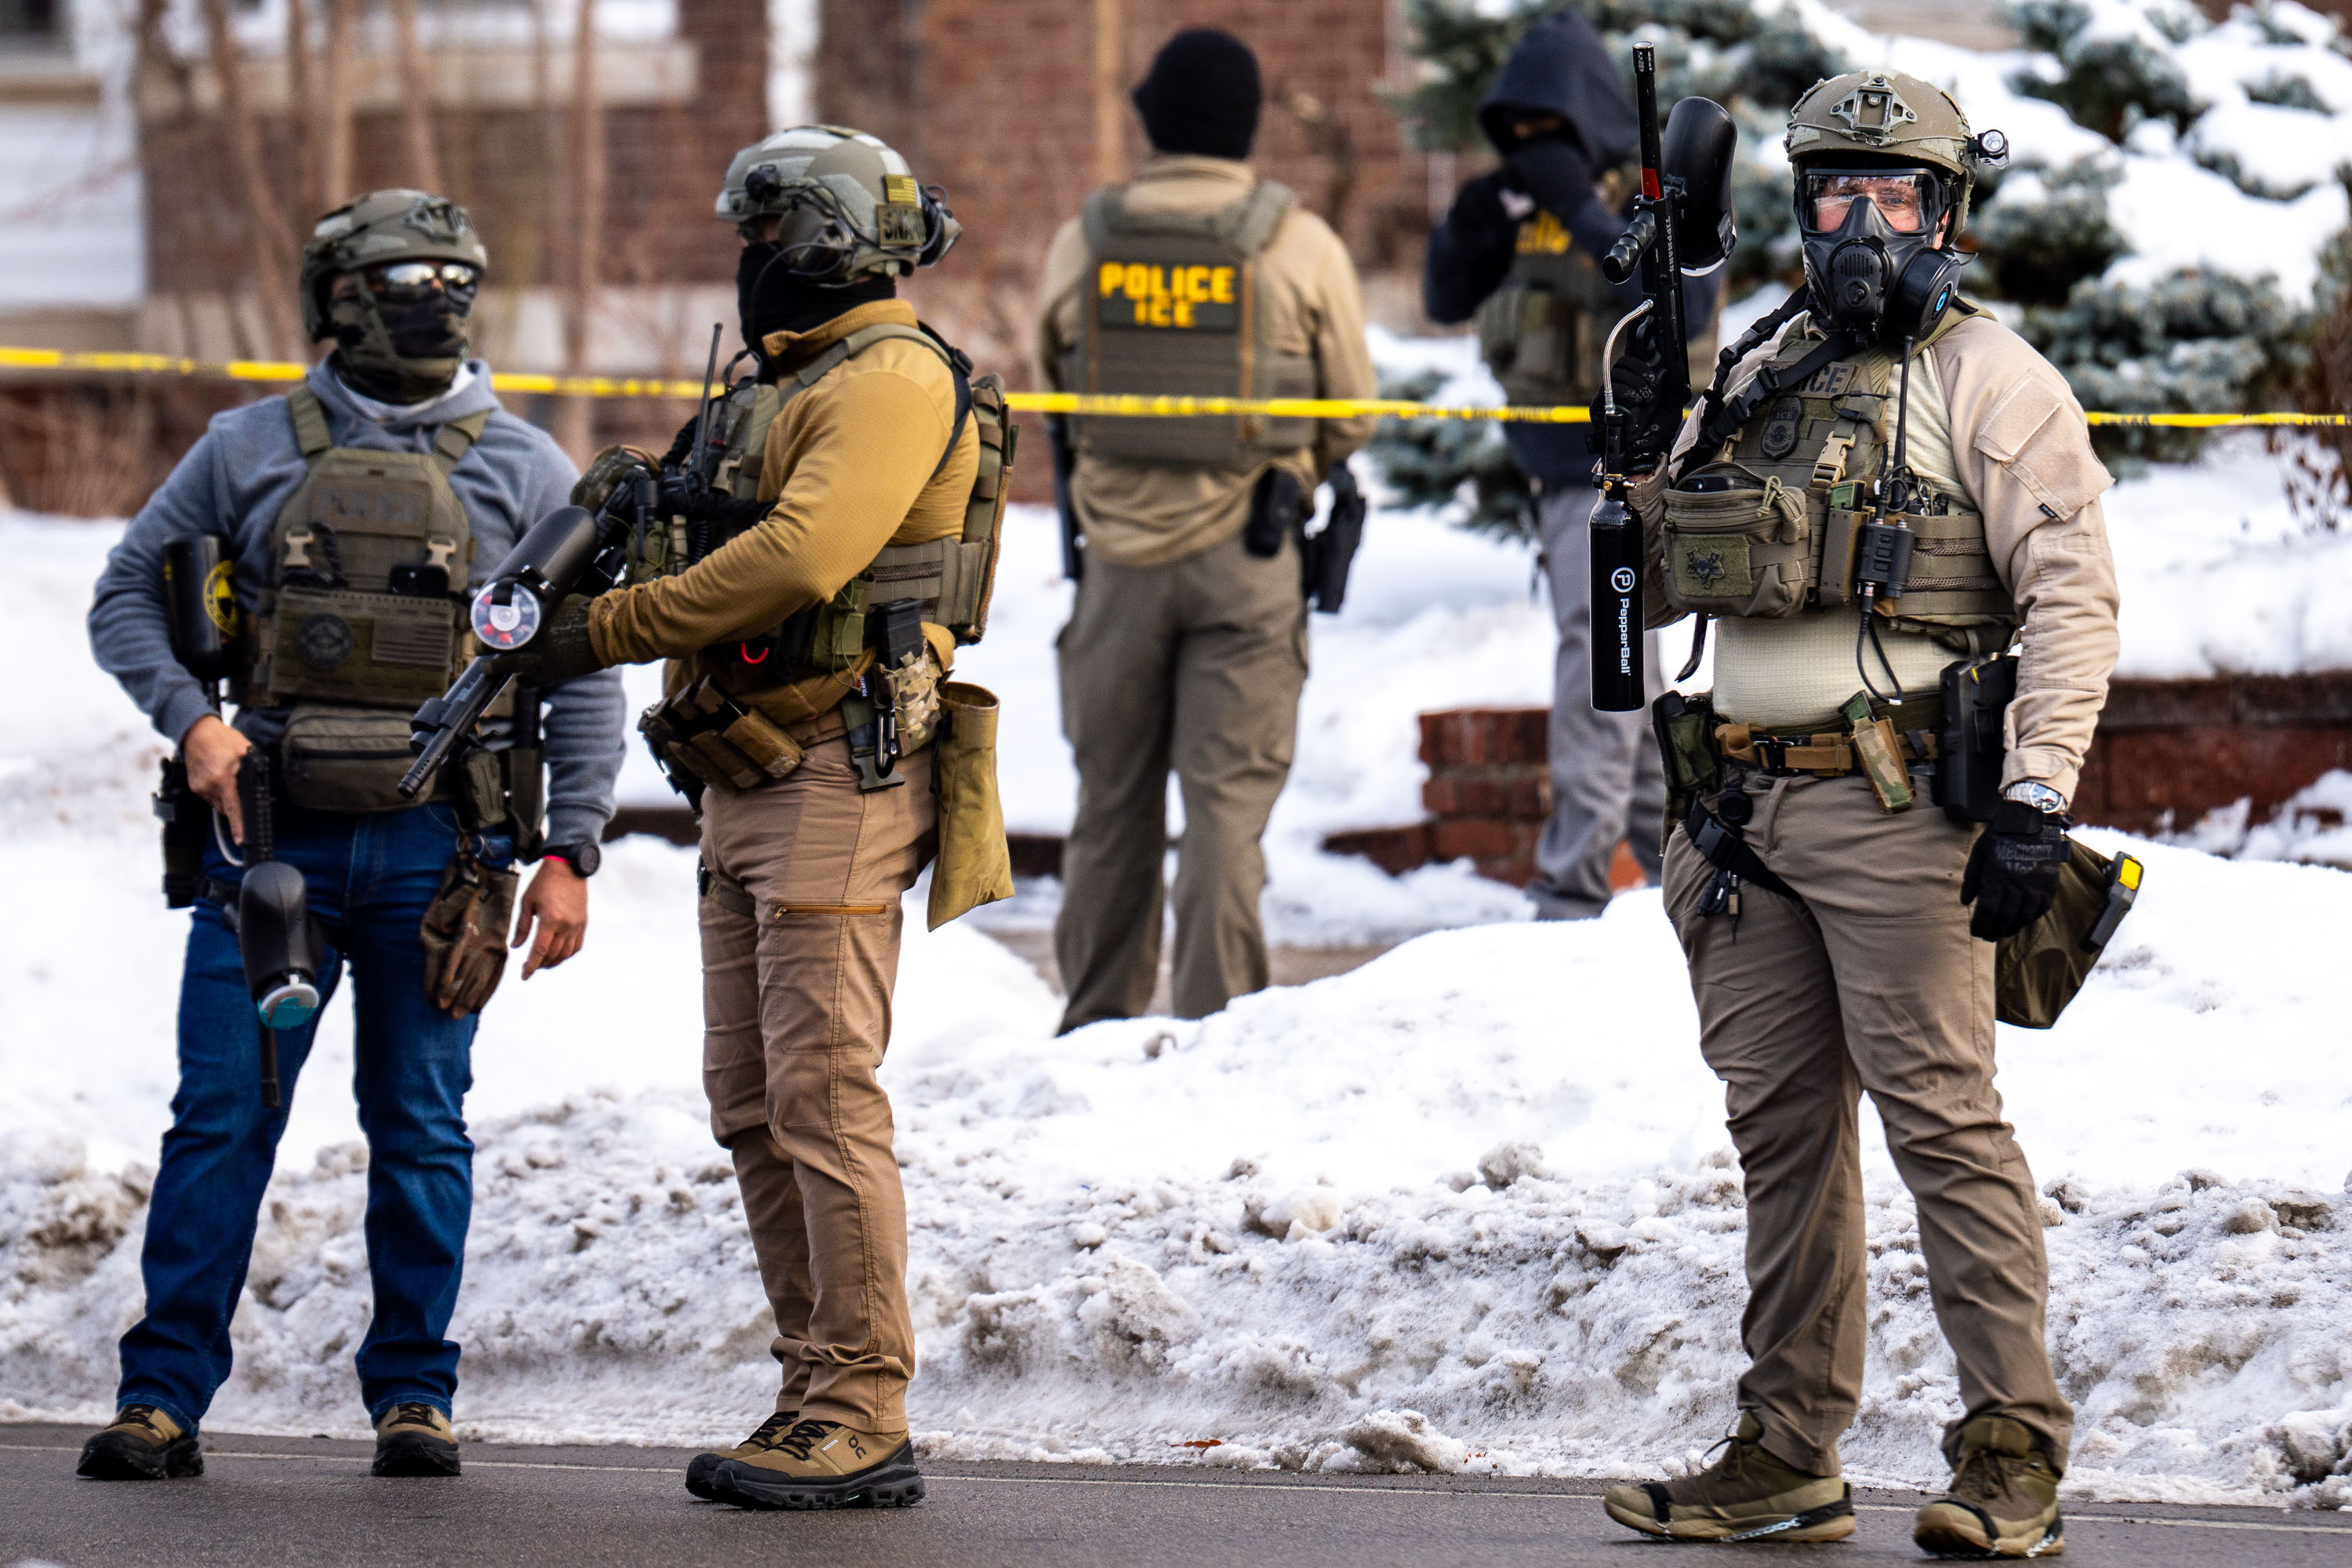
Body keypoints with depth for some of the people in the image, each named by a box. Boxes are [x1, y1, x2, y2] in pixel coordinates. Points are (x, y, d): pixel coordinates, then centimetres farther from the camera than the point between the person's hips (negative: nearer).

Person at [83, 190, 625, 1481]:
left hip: (434, 850, 0)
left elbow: (584, 672, 5)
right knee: (221, 1119, -2)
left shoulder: (520, 470, 5)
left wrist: (570, 852, -2)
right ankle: (163, 1398, 1)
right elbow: (126, 597, 10)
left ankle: (412, 1394, 15)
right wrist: (190, 719, -7)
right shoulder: (250, 451, 5)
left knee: (419, 1131, 5)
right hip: (273, 835, 0)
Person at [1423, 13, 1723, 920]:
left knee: (1597, 670, -16)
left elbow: (1681, 306, -27)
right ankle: (1678, 858, 29)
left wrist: (1586, 216, -29)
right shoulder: (1531, 205, 9)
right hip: (1561, 478, 8)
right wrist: (1467, 227, -9)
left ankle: (1573, 883, -18)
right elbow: (1446, 302, 11)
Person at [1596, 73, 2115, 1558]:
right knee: (1783, 1124, 10)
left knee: (1944, 1119, -10)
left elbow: (2073, 597, -10)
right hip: (1752, 811, 7)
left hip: (1896, 809, -7)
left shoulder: (1989, 383, -3)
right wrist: (1644, 455, 5)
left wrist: (2039, 800, -18)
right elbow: (1663, 590, 23)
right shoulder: (1761, 372, 17)